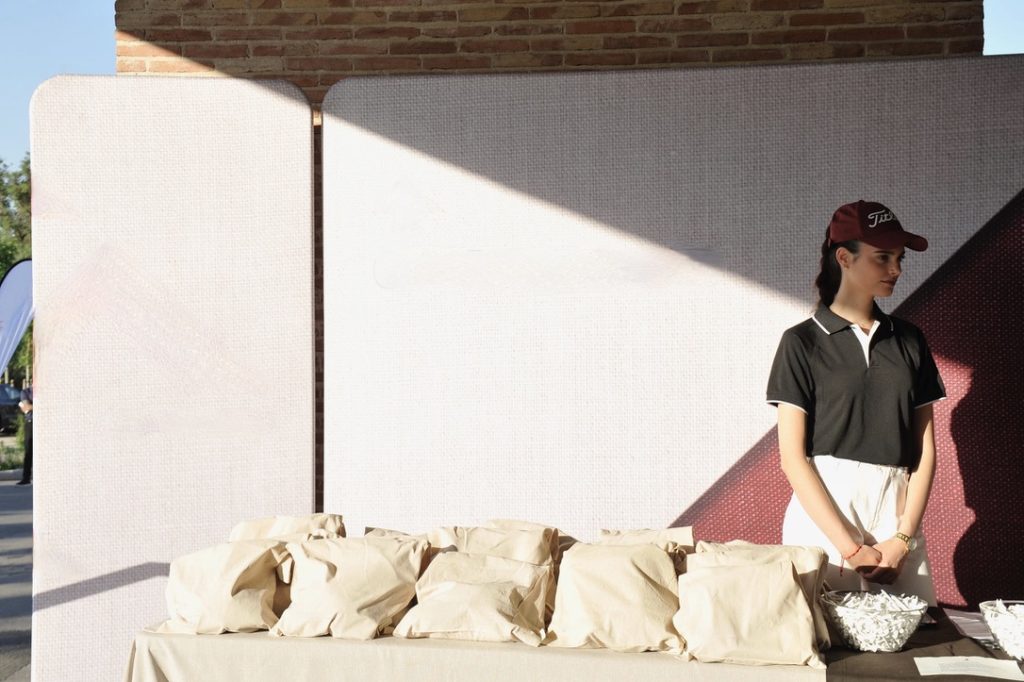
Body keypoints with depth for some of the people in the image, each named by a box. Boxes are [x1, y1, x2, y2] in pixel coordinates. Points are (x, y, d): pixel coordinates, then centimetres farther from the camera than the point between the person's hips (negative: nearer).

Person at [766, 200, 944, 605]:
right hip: (823, 515, -3)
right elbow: (792, 457, -5)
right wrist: (851, 548, -12)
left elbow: (925, 449, 8)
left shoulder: (908, 340, 12)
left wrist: (903, 538, -6)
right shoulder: (802, 343, 1)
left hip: (896, 516, 3)